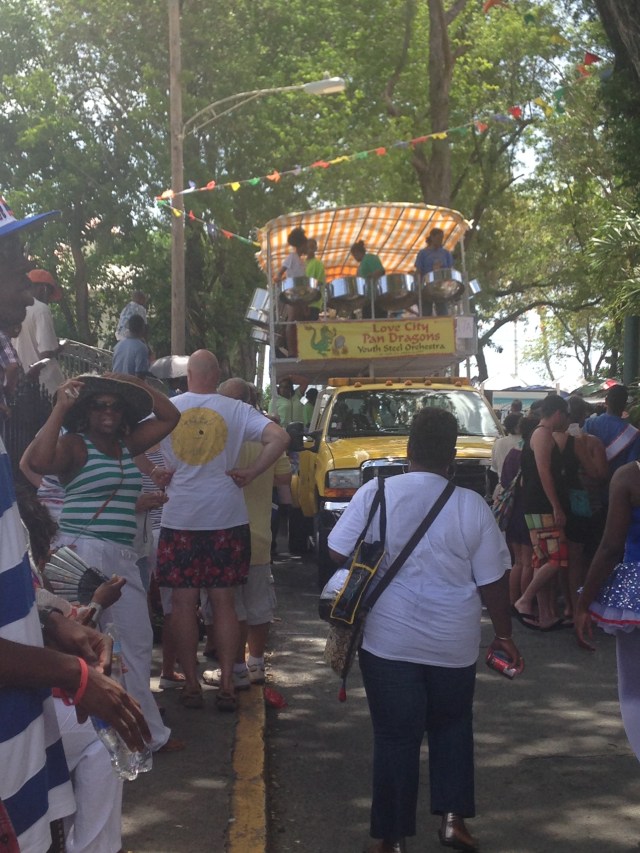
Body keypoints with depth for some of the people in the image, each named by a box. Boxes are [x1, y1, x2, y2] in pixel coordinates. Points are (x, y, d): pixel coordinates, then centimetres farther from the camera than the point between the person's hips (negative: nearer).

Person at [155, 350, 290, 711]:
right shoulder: (236, 410, -2)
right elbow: (280, 438, -12)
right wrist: (250, 474, -6)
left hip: (179, 518, 0)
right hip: (227, 517, 0)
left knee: (183, 603, 8)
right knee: (224, 603, 8)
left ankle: (192, 685, 12)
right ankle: (227, 685, 8)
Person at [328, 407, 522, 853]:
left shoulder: (375, 494, -8)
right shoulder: (472, 506, -7)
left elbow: (340, 555, -2)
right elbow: (493, 582, -2)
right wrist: (504, 634, 11)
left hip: (388, 640, -1)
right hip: (453, 644, 1)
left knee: (395, 737, 9)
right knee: (453, 727, 22)